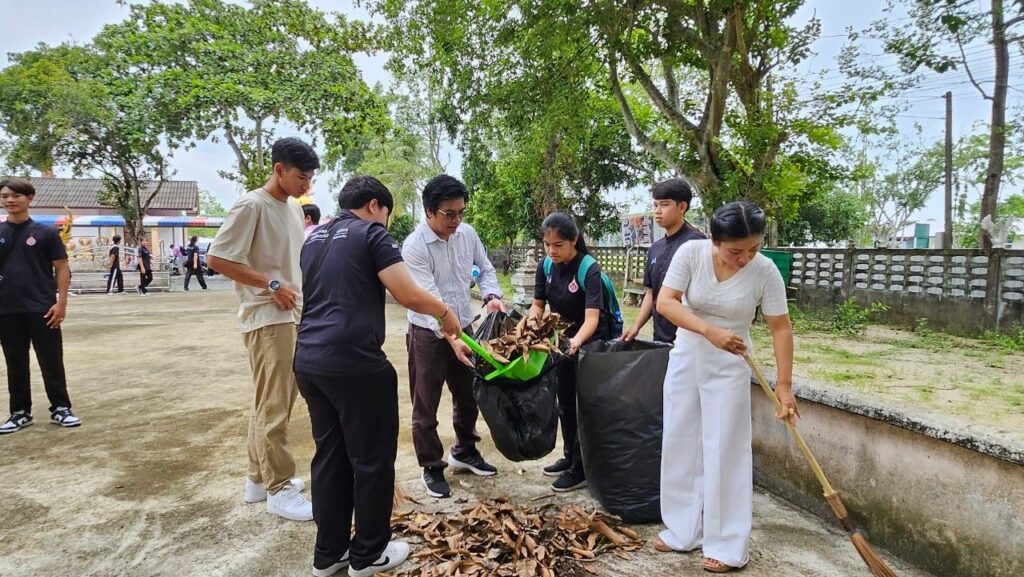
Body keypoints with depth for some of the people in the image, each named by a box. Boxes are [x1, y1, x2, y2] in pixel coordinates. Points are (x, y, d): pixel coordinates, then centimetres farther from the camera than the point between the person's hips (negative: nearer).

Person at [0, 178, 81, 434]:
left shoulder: (46, 232, 0)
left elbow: (62, 268, 0)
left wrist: (61, 302, -9)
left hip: (42, 310, -3)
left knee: (52, 362, 3)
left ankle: (60, 408, 13)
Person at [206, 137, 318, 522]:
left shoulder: (293, 209, 13)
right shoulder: (252, 206, -12)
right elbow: (216, 258, -15)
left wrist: (299, 293, 9)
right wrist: (271, 285, -17)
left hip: (292, 317, 9)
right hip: (267, 319, -9)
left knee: (274, 402, 15)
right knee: (273, 407, -3)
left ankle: (259, 478, 28)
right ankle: (279, 489, 8)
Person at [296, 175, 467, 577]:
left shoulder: (314, 239, 19)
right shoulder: (372, 234, -4)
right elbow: (410, 296, -11)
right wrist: (445, 313, 6)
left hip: (309, 361, 8)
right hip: (354, 363, -8)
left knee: (330, 456, 17)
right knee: (372, 459, 7)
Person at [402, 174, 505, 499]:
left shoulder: (467, 233, -4)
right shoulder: (414, 247, -21)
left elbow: (485, 268, 9)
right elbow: (430, 300, -28)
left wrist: (491, 296, -11)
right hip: (429, 334, -6)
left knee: (468, 397, 19)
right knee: (426, 406, 7)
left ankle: (464, 452, 41)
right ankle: (432, 467, 25)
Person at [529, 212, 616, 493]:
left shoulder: (589, 270, -26)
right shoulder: (546, 266, -8)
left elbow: (592, 317, -35)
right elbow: (538, 305, 0)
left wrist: (576, 341, -53)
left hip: (591, 343, -7)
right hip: (564, 341, 7)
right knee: (565, 402, 18)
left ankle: (582, 469, 14)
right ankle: (570, 457, 36)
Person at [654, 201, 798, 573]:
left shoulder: (765, 271, -15)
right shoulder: (691, 252, -14)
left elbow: (781, 328, -10)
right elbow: (665, 302, -18)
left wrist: (784, 384, -14)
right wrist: (709, 331, -30)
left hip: (729, 368, -2)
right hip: (685, 359, 3)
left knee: (726, 451, -1)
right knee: (681, 445, 10)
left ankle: (728, 546, 14)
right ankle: (683, 531, 27)